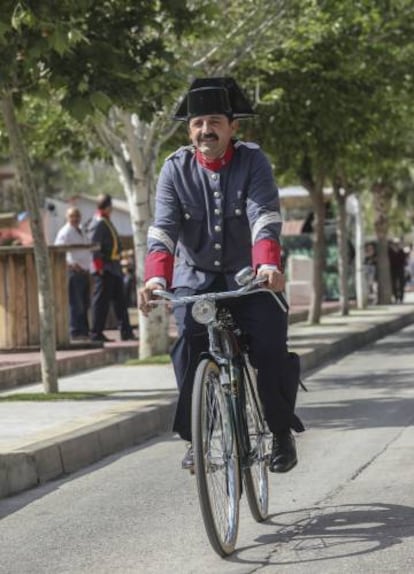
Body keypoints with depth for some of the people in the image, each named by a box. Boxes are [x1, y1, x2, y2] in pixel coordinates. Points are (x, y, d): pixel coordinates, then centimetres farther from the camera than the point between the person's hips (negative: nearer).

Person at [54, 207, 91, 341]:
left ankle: (84, 331, 18)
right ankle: (76, 333, -9)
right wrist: (70, 263, -31)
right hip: (74, 271, -9)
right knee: (75, 304, -10)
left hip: (85, 271, 9)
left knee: (85, 304, 12)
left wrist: (89, 267, 18)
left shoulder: (81, 232, 19)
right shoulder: (65, 233, -7)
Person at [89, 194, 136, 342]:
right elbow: (95, 248, -20)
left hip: (114, 268, 10)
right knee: (101, 301, -5)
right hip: (105, 269, -10)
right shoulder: (98, 223, -14)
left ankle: (126, 331, 18)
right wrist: (100, 267, -21)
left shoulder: (106, 222, 17)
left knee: (120, 301, 13)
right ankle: (96, 333, -1)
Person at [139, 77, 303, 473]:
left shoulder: (252, 161, -9)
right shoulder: (176, 168, -5)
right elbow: (164, 226, -16)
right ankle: (194, 437, -10)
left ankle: (282, 432, 5)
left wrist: (268, 264, -43)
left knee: (269, 346, -18)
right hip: (196, 278, 1)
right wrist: (156, 277, -34)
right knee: (189, 343, -24)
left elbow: (264, 217, -24)